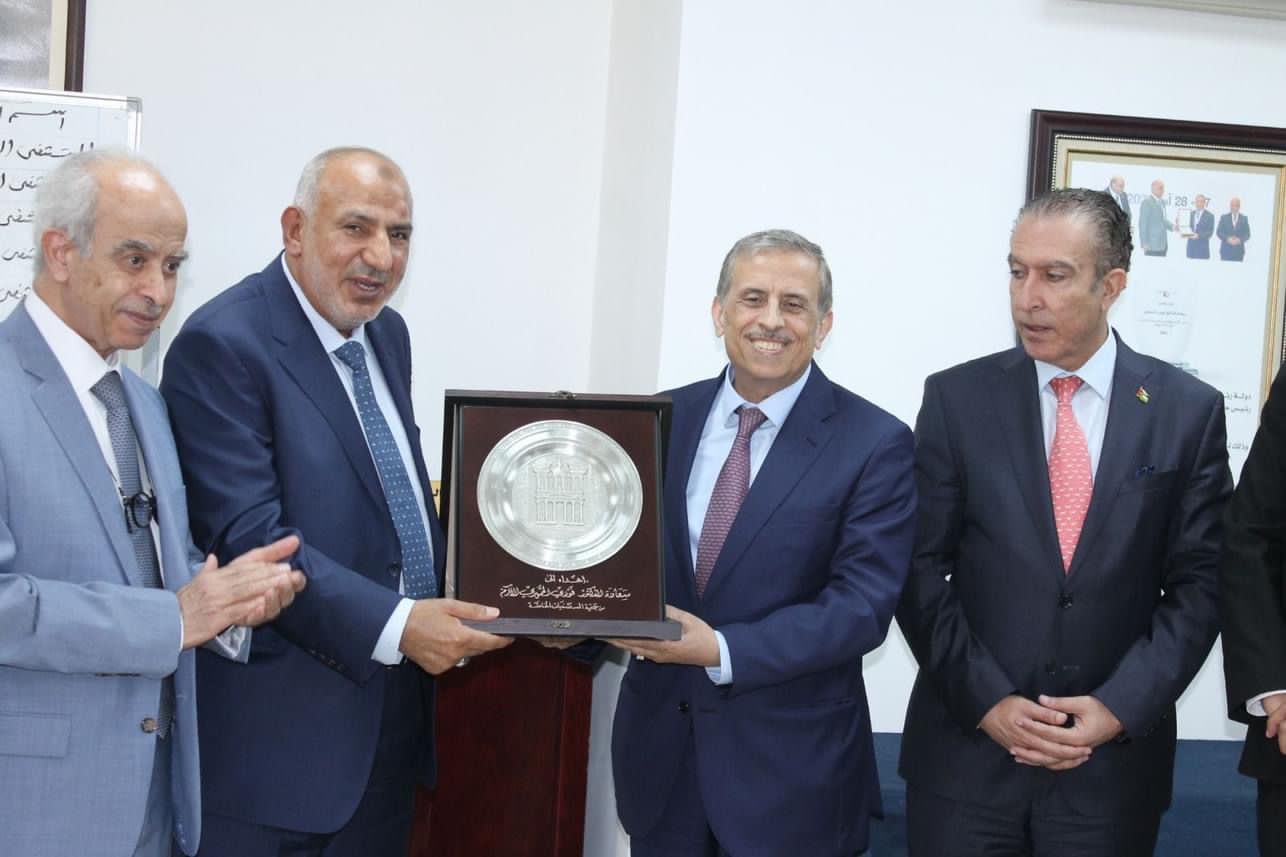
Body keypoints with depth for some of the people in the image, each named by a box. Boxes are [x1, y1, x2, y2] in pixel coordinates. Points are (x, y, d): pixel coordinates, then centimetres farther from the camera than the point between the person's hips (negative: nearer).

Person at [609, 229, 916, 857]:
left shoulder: (874, 444, -9)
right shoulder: (664, 419, 4)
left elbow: (862, 605, -14)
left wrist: (722, 652, -22)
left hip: (791, 763, -3)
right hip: (659, 741, 4)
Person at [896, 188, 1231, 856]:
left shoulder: (1188, 411, 1)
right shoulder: (957, 398, -1)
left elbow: (1199, 582, 0)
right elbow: (921, 570, -2)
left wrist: (1121, 708, -9)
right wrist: (986, 700, -10)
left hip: (1115, 759, 0)